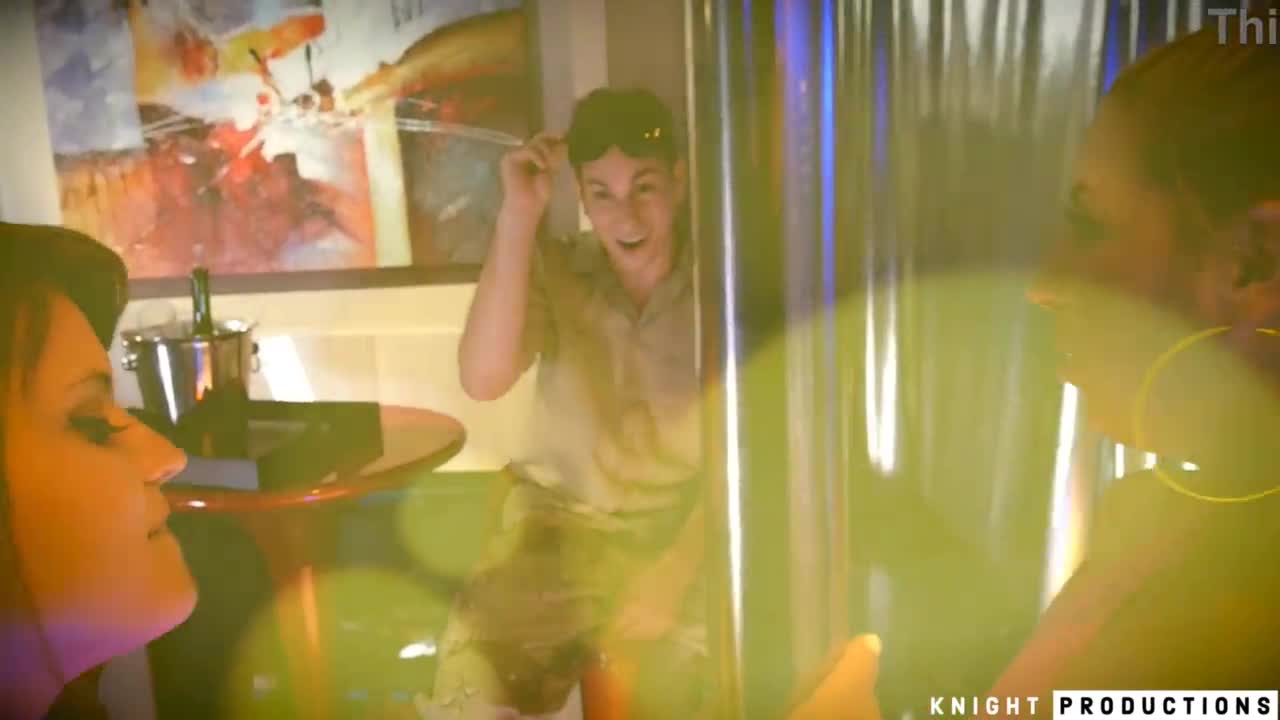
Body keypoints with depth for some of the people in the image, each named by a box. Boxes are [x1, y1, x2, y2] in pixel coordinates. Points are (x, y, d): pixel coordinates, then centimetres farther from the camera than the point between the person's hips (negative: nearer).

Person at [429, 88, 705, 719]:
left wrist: (673, 573, -20)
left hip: (689, 525, 0)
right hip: (564, 521, 1)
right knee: (474, 667, -21)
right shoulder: (552, 271, -3)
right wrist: (518, 217, -21)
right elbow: (483, 379, -20)